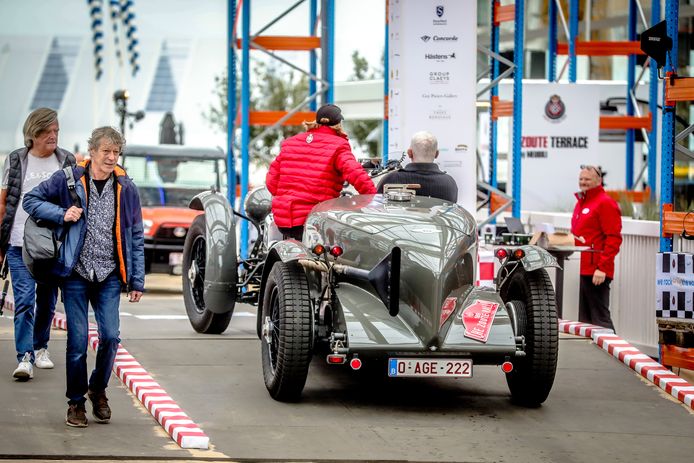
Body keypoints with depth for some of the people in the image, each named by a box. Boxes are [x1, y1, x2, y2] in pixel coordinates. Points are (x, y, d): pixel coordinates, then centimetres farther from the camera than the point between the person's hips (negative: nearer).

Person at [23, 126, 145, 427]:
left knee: (110, 336, -8)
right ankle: (76, 402, 13)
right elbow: (31, 200, 5)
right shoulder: (69, 179, -3)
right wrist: (62, 214, -11)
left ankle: (98, 389, 17)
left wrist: (137, 281, 5)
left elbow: (136, 237, 8)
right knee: (78, 341, -2)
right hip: (76, 273, -1)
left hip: (109, 275, 2)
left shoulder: (125, 188, 3)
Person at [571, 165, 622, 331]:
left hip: (596, 273, -9)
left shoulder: (605, 203, -8)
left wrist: (602, 267, -20)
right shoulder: (581, 202, 20)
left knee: (599, 318, -9)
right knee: (585, 319, 12)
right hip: (583, 270, 9)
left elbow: (613, 239, -15)